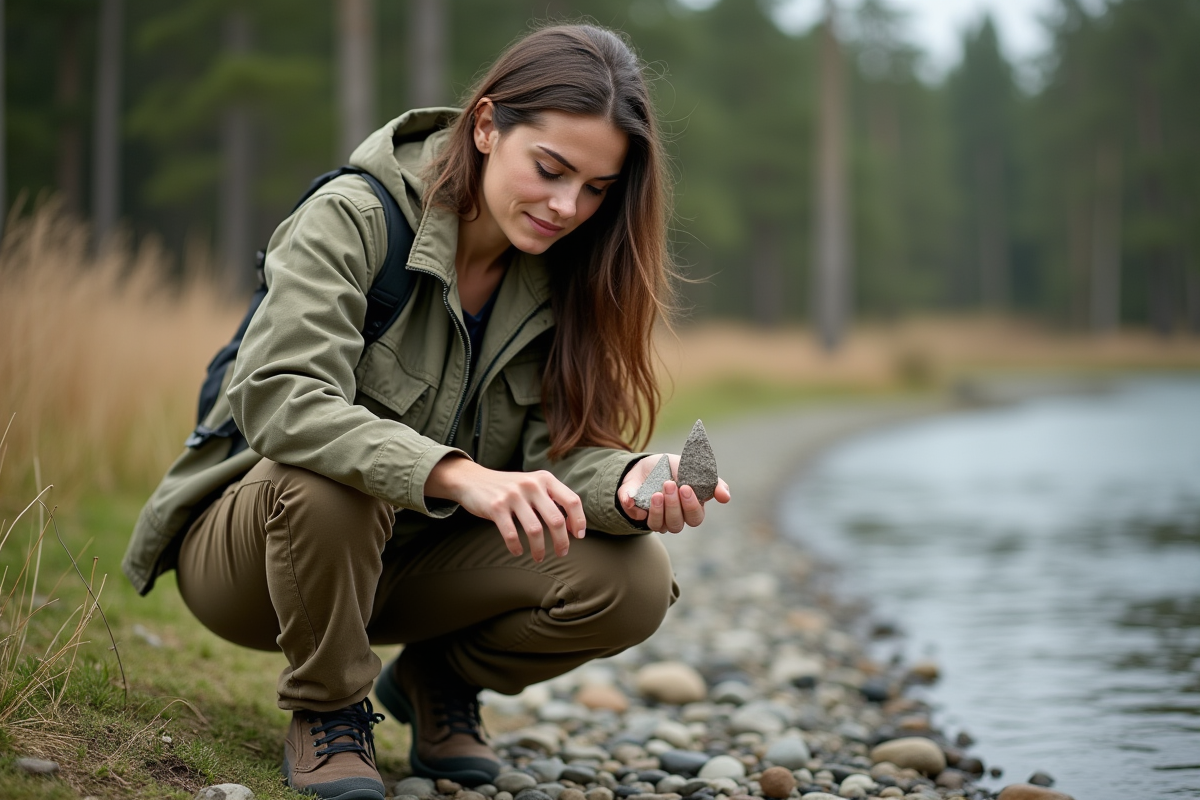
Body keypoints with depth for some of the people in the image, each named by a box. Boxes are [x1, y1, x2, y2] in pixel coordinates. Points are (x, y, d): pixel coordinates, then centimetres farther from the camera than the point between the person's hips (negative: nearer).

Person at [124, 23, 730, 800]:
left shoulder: (567, 274, -5)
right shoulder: (354, 217, -22)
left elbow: (560, 446, -10)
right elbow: (281, 399, -36)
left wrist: (628, 483, -34)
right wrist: (459, 475, -49)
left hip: (415, 560, 4)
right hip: (251, 542, -4)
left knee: (635, 580, -18)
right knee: (326, 479, -39)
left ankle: (436, 679, 10)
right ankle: (326, 705, -10)